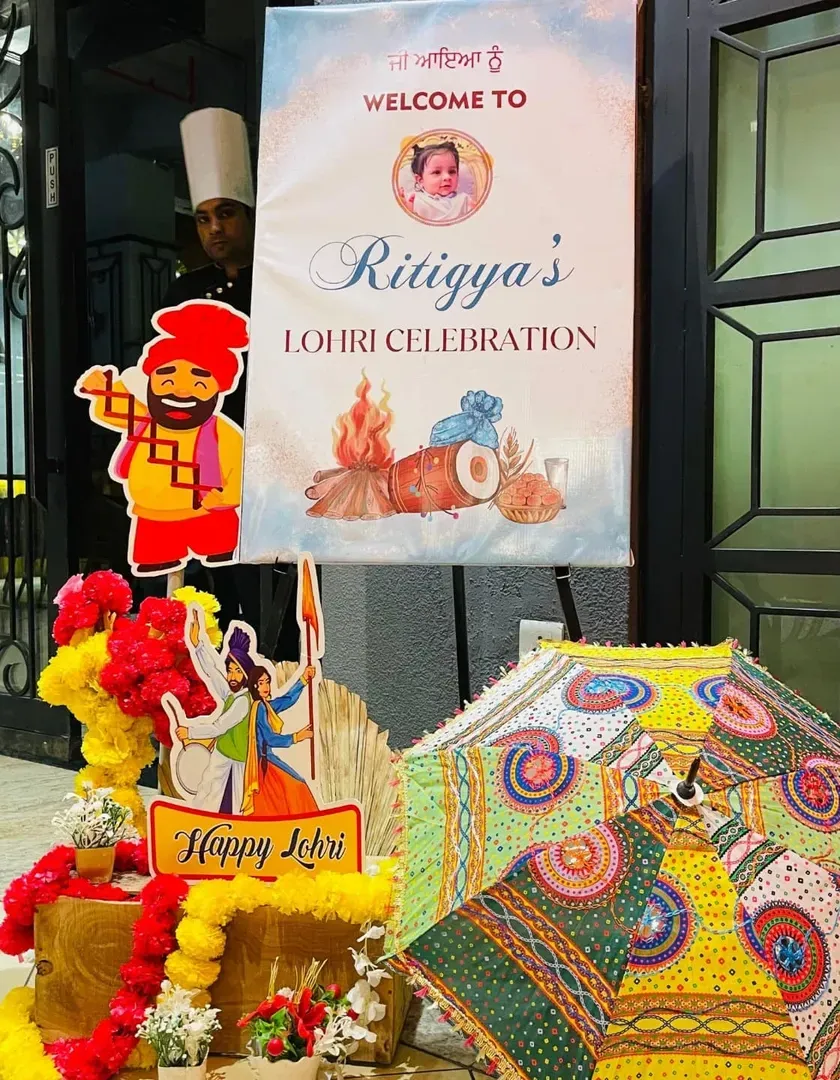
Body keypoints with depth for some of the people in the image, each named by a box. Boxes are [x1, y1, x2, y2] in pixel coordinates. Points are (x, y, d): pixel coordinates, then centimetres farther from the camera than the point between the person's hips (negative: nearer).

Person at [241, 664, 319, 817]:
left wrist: (303, 679, 14)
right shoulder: (260, 707, -15)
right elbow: (270, 738, -18)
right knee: (294, 787, -6)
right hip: (265, 762, -8)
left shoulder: (265, 705, 9)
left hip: (266, 761, 8)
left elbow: (288, 699, 19)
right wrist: (296, 737, -16)